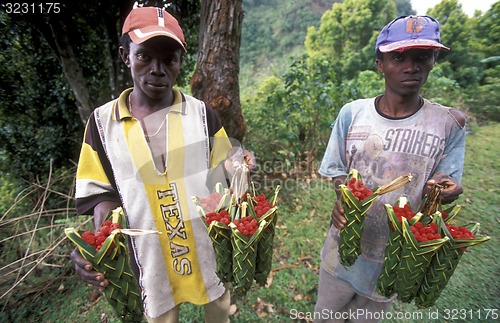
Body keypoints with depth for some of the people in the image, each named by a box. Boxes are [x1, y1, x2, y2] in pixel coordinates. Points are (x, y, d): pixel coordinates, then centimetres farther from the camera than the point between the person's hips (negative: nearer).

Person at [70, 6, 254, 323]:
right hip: (151, 258, 1)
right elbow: (104, 192, -2)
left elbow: (219, 177, -3)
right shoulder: (102, 122, -5)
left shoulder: (202, 113, -7)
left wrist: (233, 165, -23)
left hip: (209, 250, 0)